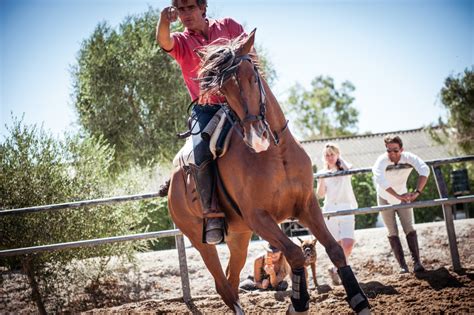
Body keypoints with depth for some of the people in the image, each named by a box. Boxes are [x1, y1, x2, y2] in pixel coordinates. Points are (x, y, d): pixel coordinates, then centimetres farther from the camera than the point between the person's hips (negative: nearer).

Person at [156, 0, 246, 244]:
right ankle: (212, 214, -22)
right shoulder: (181, 41, 6)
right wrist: (164, 20, -39)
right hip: (205, 108, -1)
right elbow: (163, 41, -17)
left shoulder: (228, 26, 10)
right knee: (202, 152, -27)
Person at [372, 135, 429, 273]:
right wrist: (398, 196, -59)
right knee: (393, 233, -1)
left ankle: (417, 262, -12)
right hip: (385, 199, -1)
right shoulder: (382, 161, -31)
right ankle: (403, 265, 0)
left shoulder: (408, 157, -25)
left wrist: (417, 192, -54)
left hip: (403, 197, 1)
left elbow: (424, 170, -41)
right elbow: (380, 179, -49)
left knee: (409, 229, -9)